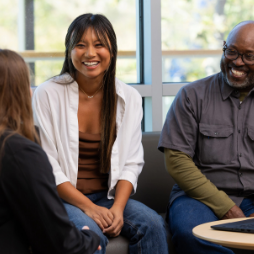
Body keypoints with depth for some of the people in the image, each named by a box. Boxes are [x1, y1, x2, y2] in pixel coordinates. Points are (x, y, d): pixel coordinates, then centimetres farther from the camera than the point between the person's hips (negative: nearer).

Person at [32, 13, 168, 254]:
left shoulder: (129, 98, 5)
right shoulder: (47, 94, -5)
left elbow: (131, 164, 3)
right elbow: (47, 167, -8)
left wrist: (117, 208, -14)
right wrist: (87, 207, -17)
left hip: (107, 196, 4)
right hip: (61, 198, -3)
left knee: (152, 224, -24)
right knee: (92, 233, -34)